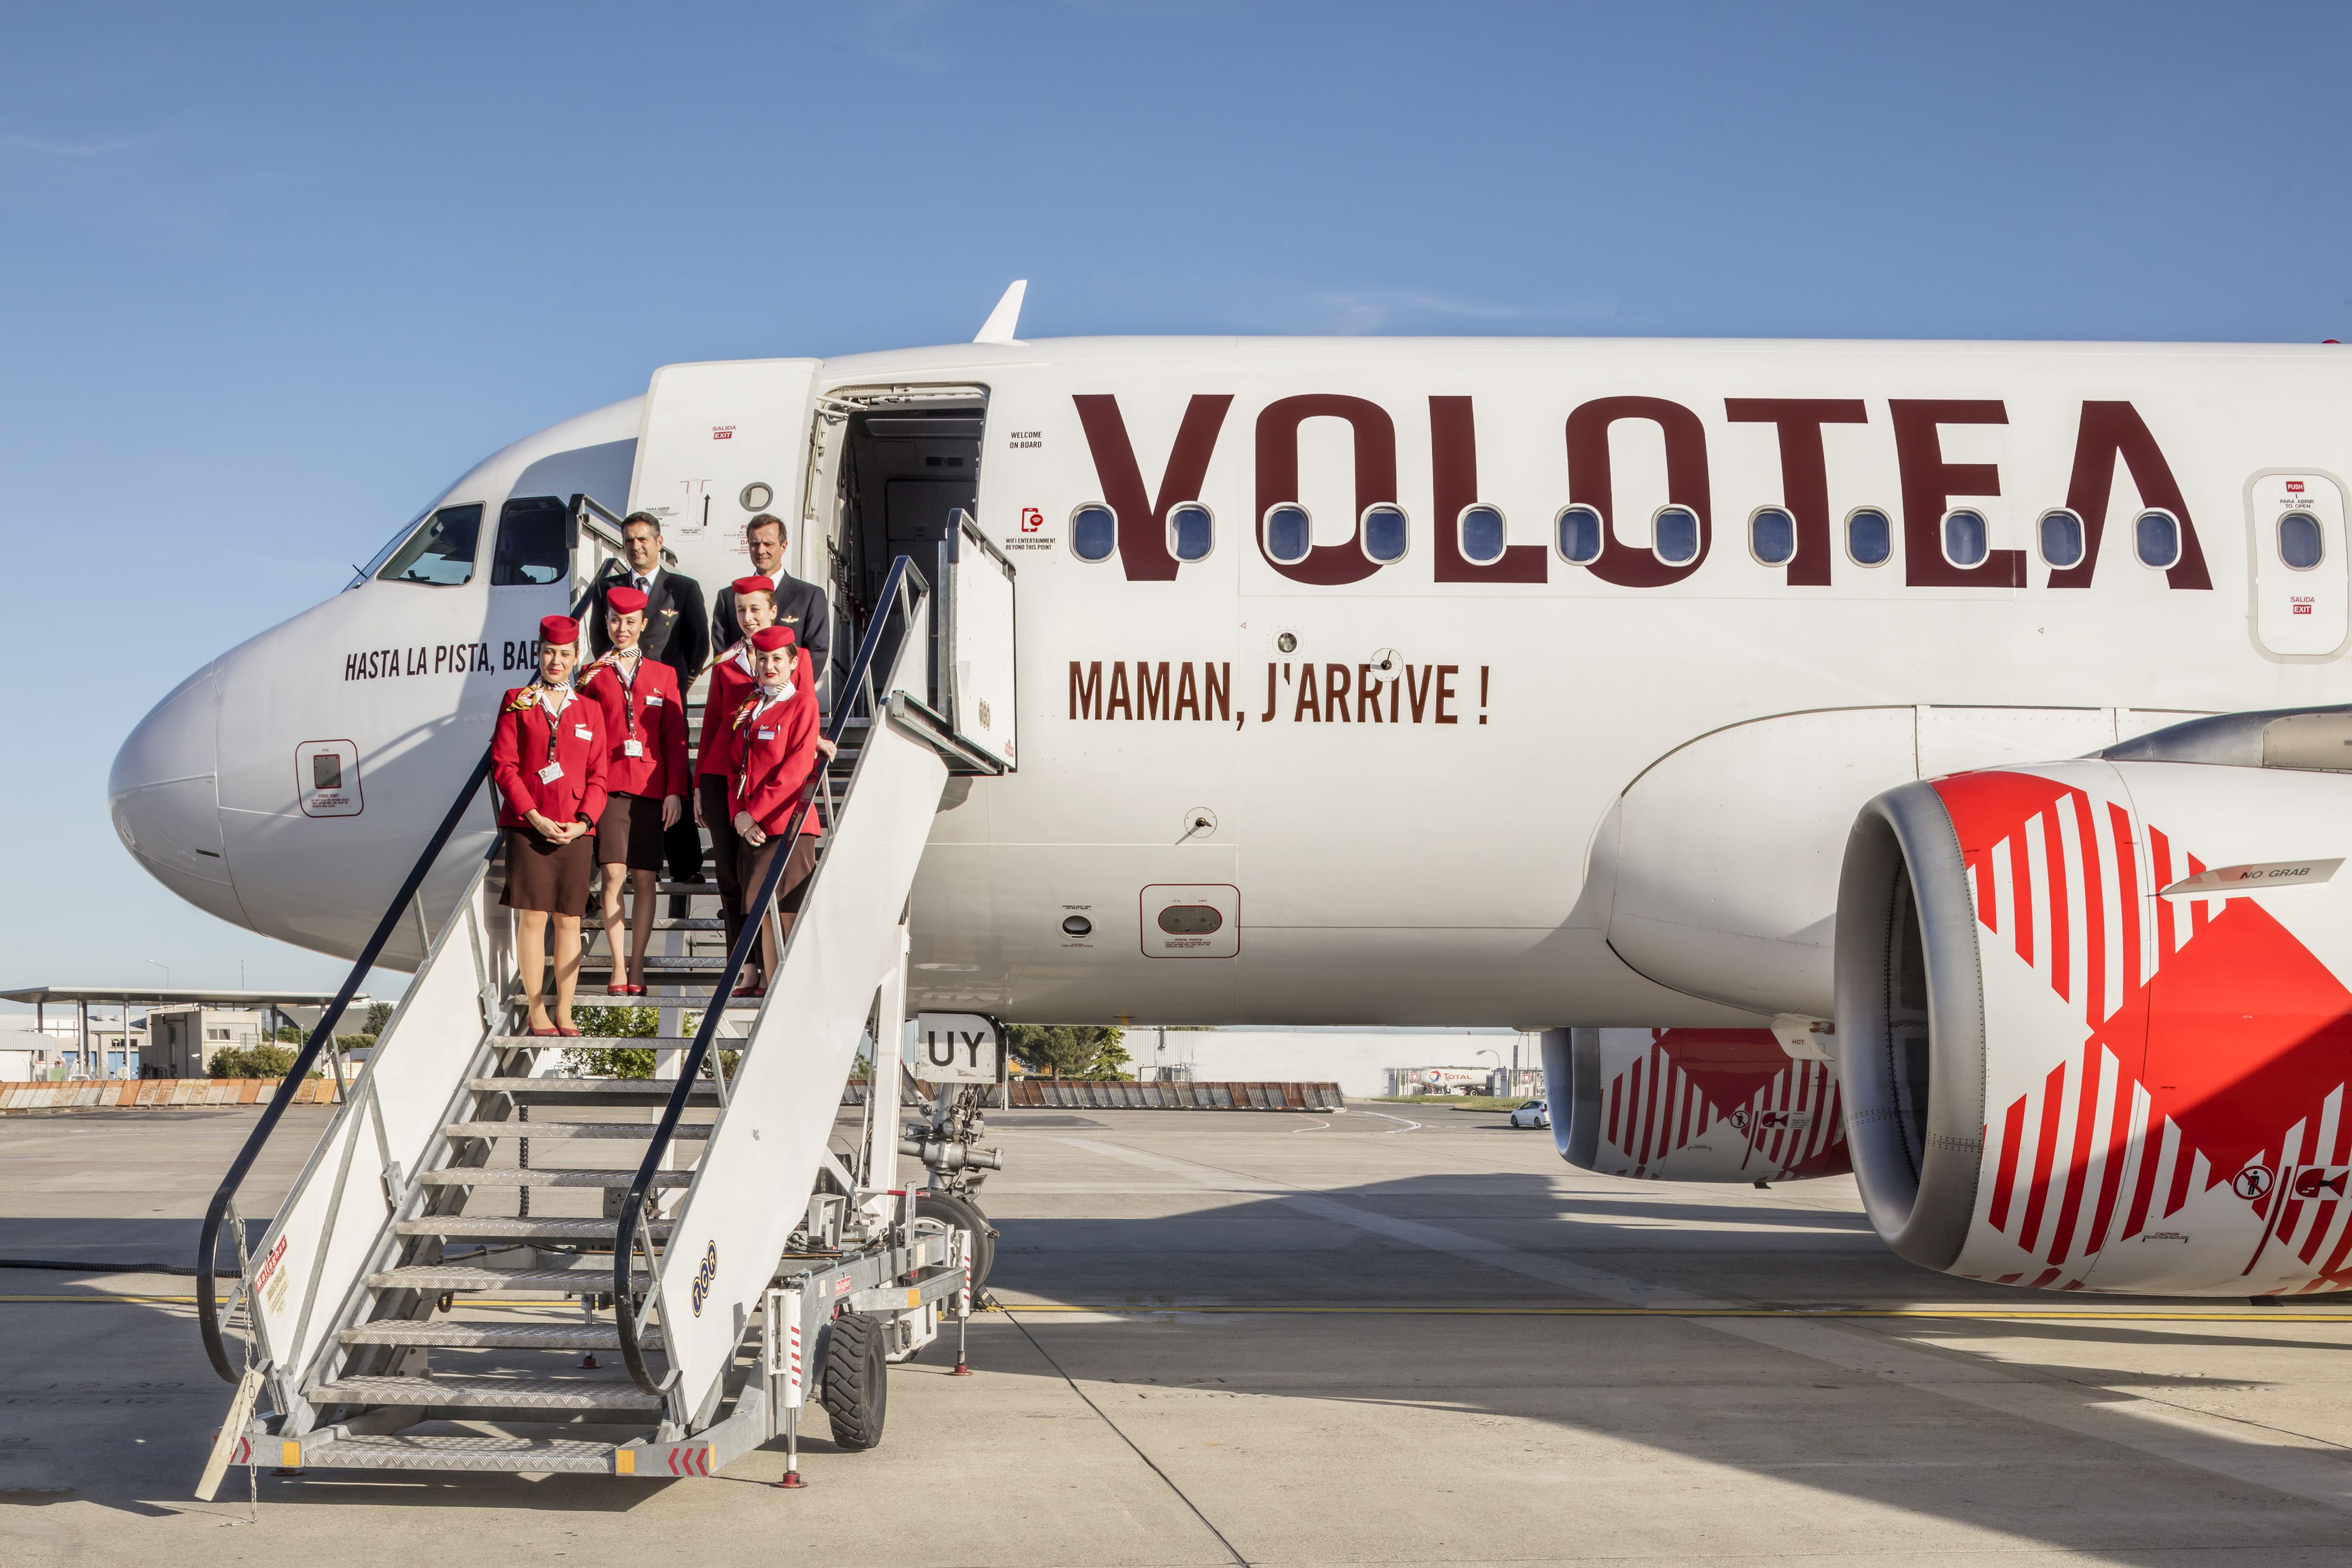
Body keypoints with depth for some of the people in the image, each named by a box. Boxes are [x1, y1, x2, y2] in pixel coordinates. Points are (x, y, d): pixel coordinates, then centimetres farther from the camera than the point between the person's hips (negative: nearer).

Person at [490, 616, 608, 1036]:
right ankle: (537, 1013, 2)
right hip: (527, 825, -3)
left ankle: (564, 1014, 10)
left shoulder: (589, 711, 11)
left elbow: (598, 775, 9)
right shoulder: (517, 703, 4)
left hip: (575, 830, 3)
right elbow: (504, 765, -3)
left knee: (569, 920, 4)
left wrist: (583, 821, -7)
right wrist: (535, 817, -12)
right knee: (533, 916, -5)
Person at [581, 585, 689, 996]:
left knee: (644, 880, 0)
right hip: (609, 786, -1)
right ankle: (618, 968, -7)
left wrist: (675, 791, 1)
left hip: (650, 789, 1)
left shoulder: (663, 675, 11)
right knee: (613, 875, -11)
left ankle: (637, 968, 5)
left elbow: (676, 737, 8)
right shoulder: (593, 674, 10)